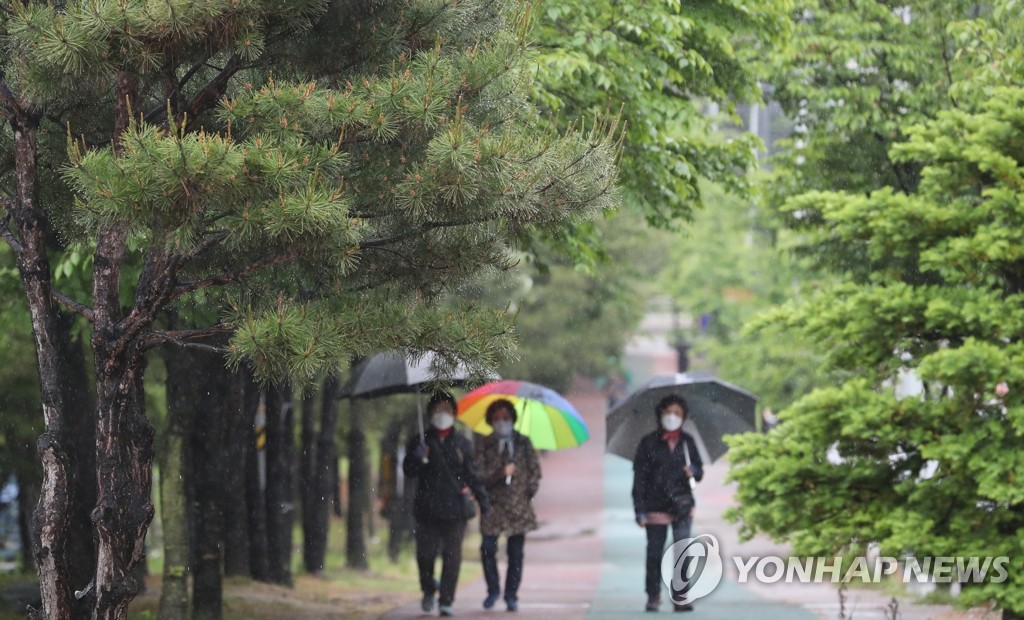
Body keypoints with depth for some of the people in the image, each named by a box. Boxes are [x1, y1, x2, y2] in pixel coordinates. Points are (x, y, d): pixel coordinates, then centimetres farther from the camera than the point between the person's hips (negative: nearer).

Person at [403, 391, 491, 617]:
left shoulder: (463, 444, 13)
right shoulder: (420, 442, 11)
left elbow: (472, 475, 12)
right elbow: (409, 471, 4)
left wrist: (482, 499, 2)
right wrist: (417, 458, -16)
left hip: (454, 508, 0)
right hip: (427, 508, 0)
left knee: (452, 556, -5)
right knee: (425, 553, -5)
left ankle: (446, 601, 0)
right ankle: (428, 590, 22)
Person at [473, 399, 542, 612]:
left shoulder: (523, 442, 9)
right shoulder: (483, 444, 4)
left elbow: (535, 469, 12)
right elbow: (479, 474, -5)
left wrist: (530, 491, 3)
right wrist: (500, 473, -18)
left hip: (518, 505, 1)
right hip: (493, 504, -1)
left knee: (515, 552, 0)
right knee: (488, 548, -12)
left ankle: (511, 595, 9)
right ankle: (493, 590, 8)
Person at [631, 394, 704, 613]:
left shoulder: (687, 441, 8)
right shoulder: (648, 443, 0)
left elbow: (699, 470, 15)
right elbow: (639, 478, -2)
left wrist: (694, 472, -10)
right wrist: (639, 510, -9)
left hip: (682, 504, 1)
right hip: (656, 507, -1)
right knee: (654, 552, 5)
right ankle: (653, 595, 21)